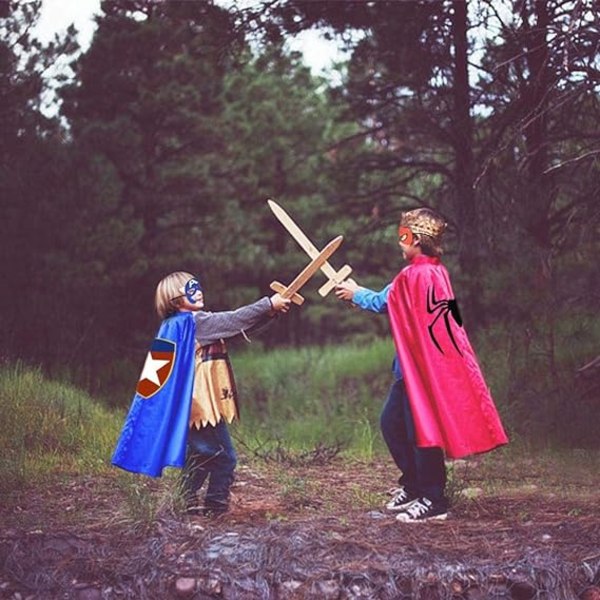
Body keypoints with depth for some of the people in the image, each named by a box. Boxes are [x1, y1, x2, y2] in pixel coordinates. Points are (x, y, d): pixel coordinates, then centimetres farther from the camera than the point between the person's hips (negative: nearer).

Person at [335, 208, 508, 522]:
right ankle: (413, 484, 26)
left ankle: (433, 501, 3)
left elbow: (382, 302, -3)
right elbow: (391, 300, 21)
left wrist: (356, 293, 14)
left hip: (421, 365, -10)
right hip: (415, 364, 10)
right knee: (391, 422, 16)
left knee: (420, 428, -4)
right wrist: (359, 292, 25)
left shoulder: (414, 275, -18)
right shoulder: (435, 271, 11)